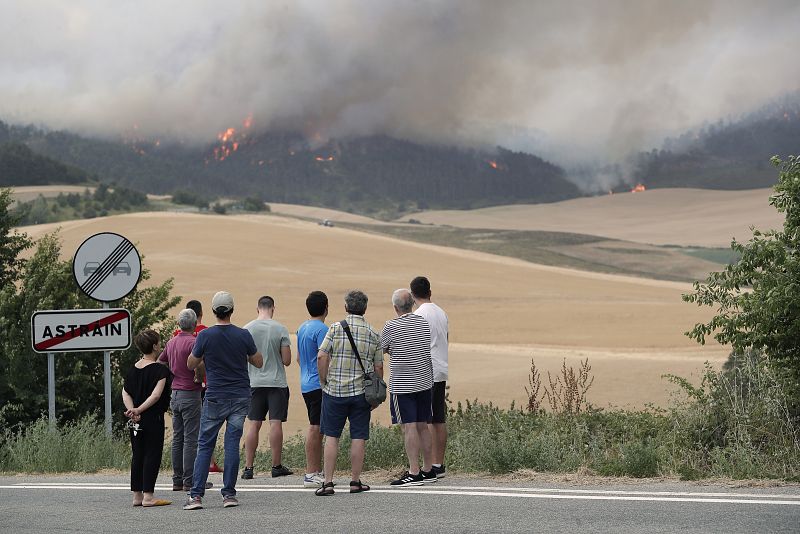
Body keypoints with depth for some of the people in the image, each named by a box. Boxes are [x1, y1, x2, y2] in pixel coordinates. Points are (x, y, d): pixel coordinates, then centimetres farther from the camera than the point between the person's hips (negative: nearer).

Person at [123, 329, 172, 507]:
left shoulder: (133, 369, 9)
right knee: (152, 454, -2)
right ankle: (148, 496, -5)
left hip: (135, 420, 7)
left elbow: (125, 393, 4)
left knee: (137, 455, 11)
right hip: (153, 418, -7)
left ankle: (137, 495, 14)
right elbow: (156, 395, -21)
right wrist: (139, 410, -19)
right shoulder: (160, 370, -11)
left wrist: (131, 409, -8)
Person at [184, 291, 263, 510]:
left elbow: (191, 365, 4)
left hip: (215, 399, -1)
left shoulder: (205, 336, -8)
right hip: (240, 397, 1)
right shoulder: (243, 335, -4)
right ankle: (229, 494, 2)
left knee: (205, 445, 4)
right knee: (232, 444, 4)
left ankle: (196, 495, -3)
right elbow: (259, 362, 8)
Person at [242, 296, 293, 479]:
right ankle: (276, 466, 3)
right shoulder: (280, 329, -6)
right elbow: (287, 360, -5)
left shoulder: (246, 329, 0)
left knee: (254, 425, 4)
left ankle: (248, 467, 3)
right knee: (276, 423, 0)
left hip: (254, 382, 2)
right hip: (277, 382, -2)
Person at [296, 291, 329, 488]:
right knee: (315, 428, -8)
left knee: (316, 429, 14)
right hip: (319, 385, -9)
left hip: (306, 384, 9)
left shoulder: (302, 328, 14)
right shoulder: (322, 329, -14)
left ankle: (317, 471, 18)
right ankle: (311, 474, -7)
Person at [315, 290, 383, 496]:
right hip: (361, 392, 1)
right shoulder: (373, 334, 3)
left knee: (331, 436, 4)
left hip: (334, 391, -1)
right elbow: (378, 367, 5)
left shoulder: (336, 328, -4)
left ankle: (328, 482, 1)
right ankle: (355, 481, 9)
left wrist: (325, 383, 2)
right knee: (358, 438, 6)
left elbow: (321, 357, -10)